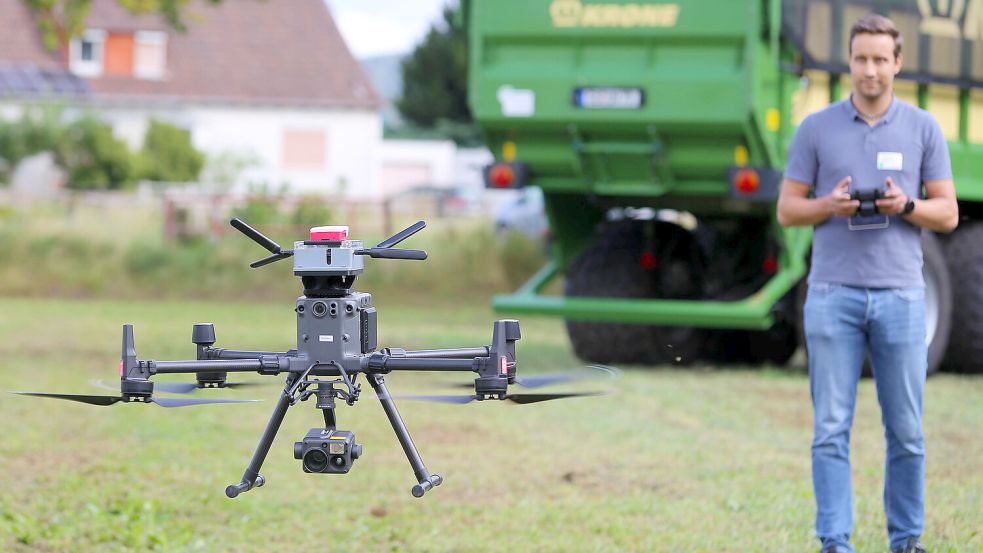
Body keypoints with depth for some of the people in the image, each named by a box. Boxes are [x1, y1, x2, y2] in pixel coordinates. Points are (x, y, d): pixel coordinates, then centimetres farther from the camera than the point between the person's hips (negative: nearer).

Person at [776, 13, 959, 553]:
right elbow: (787, 209, 6)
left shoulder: (923, 128, 4)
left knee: (906, 430, 5)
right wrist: (830, 205, -14)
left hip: (900, 295, 0)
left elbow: (947, 213, 5)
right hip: (833, 295, 0)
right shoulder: (816, 128, 4)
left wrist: (905, 205, -15)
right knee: (831, 427, -1)